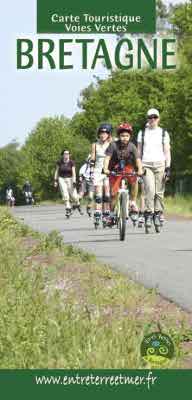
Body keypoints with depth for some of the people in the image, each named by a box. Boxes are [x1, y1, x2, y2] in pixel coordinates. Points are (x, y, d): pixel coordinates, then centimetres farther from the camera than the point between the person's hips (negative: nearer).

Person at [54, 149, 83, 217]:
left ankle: (78, 205, 28)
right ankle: (68, 209, -7)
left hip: (70, 179, -1)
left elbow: (73, 172, -11)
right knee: (65, 195, -11)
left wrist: (74, 181, -20)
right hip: (62, 179, 1)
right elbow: (57, 171, 9)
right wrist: (55, 180, 6)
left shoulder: (71, 162, -7)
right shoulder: (59, 162, -2)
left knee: (74, 195, -1)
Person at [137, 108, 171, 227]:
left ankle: (159, 212, 16)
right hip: (146, 165, 0)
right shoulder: (142, 133, 10)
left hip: (160, 165, 0)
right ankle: (149, 213, -13)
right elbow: (139, 151, 14)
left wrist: (168, 168, -3)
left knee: (159, 191, 0)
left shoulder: (164, 133, 7)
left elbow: (167, 151, 5)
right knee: (150, 190, -17)